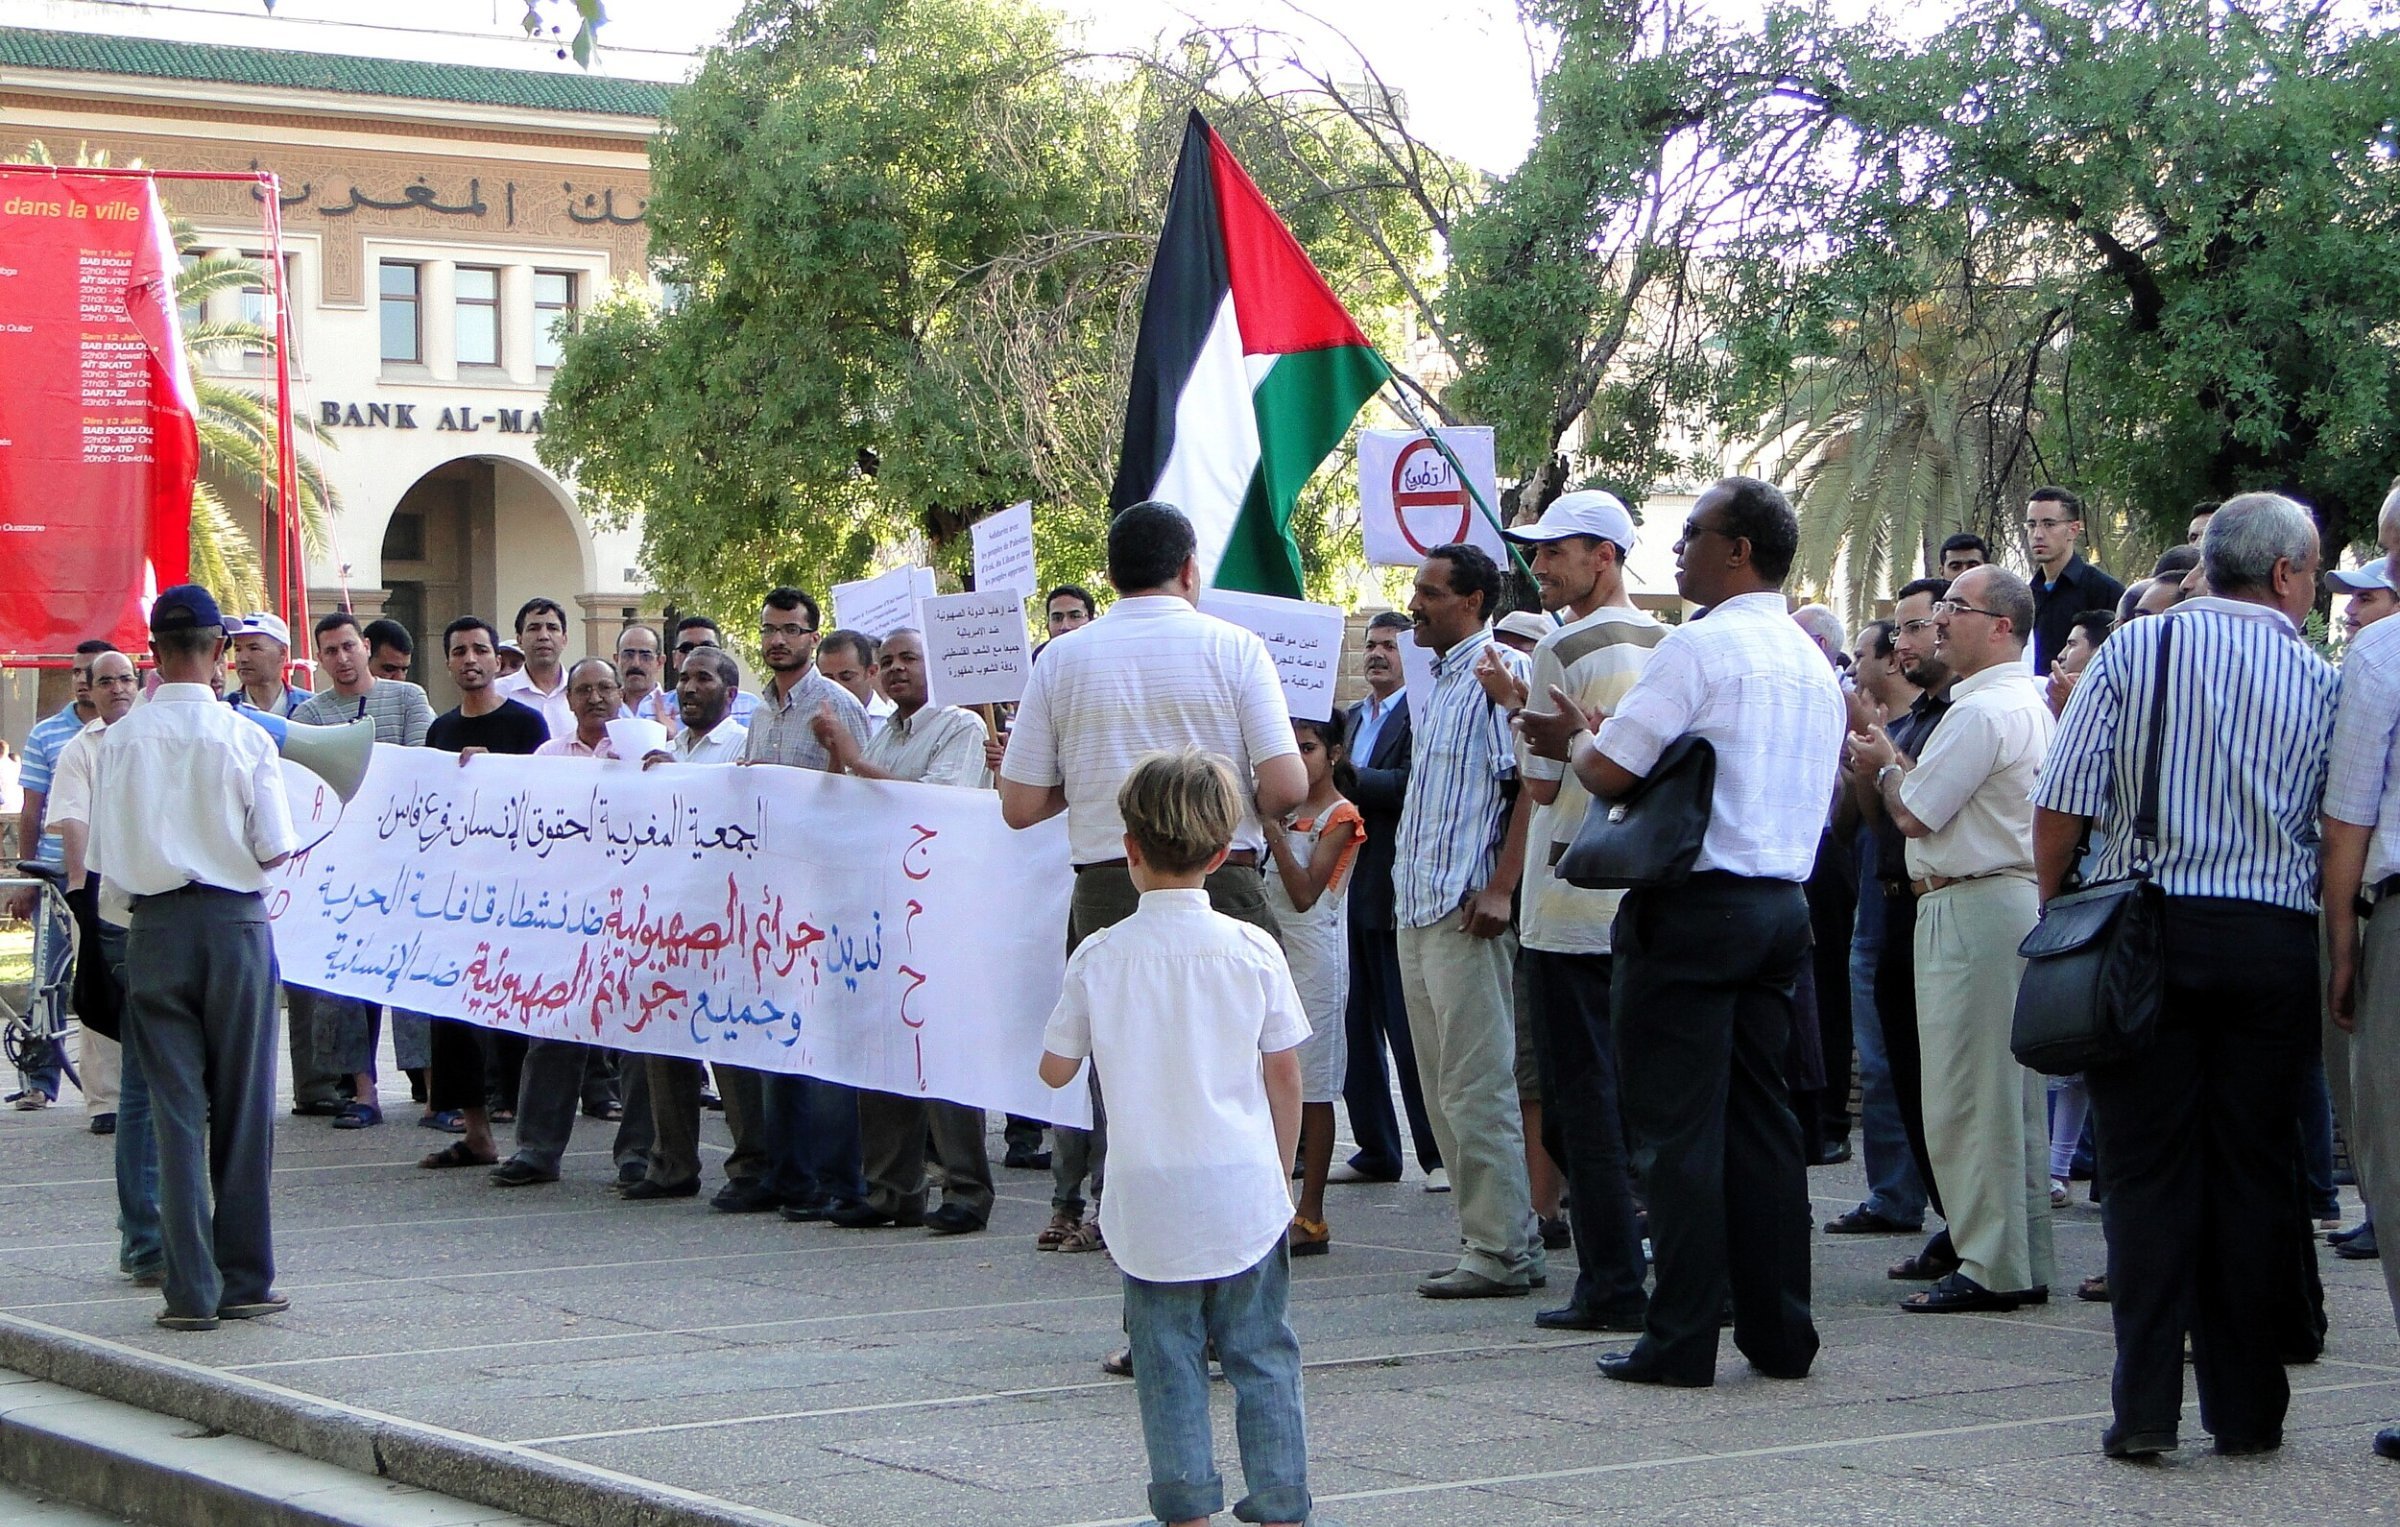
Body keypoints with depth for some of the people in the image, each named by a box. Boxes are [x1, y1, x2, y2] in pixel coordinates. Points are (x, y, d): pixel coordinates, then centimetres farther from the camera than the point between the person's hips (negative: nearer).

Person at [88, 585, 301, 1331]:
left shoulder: (121, 740, -4)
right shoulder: (244, 738, -9)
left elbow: (106, 853, 1)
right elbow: (275, 849, -7)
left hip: (155, 926, 2)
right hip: (234, 920, -1)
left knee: (175, 1109, 4)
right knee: (243, 1107, 7)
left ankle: (191, 1289, 2)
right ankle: (245, 1281, 11)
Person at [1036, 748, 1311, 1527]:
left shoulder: (1099, 957, -6)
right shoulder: (1251, 949, -4)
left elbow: (1055, 1068, 3)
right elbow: (1283, 1076, 3)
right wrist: (1281, 1170, 15)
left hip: (1150, 1199, 0)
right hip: (1244, 1191, 1)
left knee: (1168, 1360, 7)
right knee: (1262, 1354, 8)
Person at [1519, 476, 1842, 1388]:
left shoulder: (1700, 645, -12)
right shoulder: (1813, 663, 15)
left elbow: (1614, 771, -16)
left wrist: (1573, 738, 7)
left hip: (1694, 904, -8)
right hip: (1783, 904, 8)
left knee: (1677, 1127, -4)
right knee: (1760, 1118, 11)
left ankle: (1681, 1342, -4)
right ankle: (1779, 1334, 13)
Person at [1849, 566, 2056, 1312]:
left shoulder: (1982, 712, -16)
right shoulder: (2027, 704, 19)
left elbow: (1915, 812, -15)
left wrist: (1882, 766, 3)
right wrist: (1898, 759, 15)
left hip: (1972, 909, -11)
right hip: (2016, 901, 11)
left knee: (1966, 1095, -7)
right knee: (2012, 1093, 12)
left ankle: (1989, 1269, -5)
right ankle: (2024, 1263, 17)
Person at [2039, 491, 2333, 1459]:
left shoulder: (2134, 648, 0)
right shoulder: (2319, 681, 4)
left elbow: (2061, 806, -5)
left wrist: (2057, 914, 6)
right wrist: (2337, 954, 13)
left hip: (2148, 932, -1)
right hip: (2274, 937, 1)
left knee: (2149, 1170, 2)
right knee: (2255, 1172, 8)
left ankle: (2145, 1406, -2)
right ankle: (2246, 1409, 12)